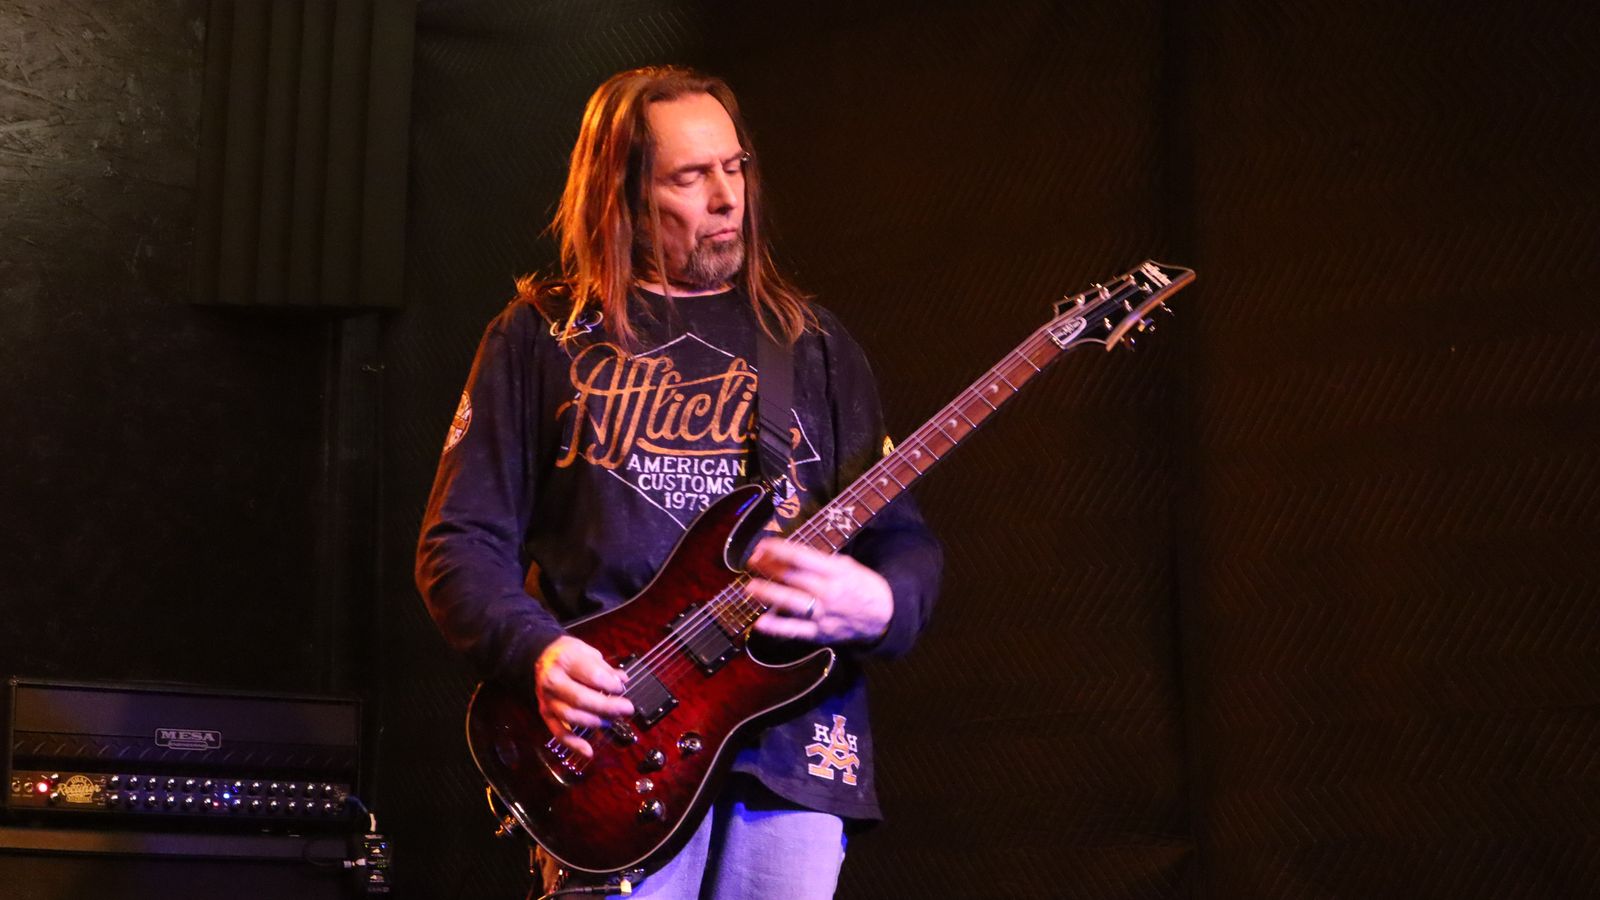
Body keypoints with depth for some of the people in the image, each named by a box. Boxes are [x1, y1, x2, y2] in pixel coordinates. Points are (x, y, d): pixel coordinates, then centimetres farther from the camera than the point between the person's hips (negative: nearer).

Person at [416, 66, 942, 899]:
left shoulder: (808, 340, 15)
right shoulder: (543, 336, 9)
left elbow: (904, 539, 12)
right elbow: (459, 541, 5)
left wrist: (877, 605, -11)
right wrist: (536, 651, -13)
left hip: (791, 745, 3)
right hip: (614, 750, -2)